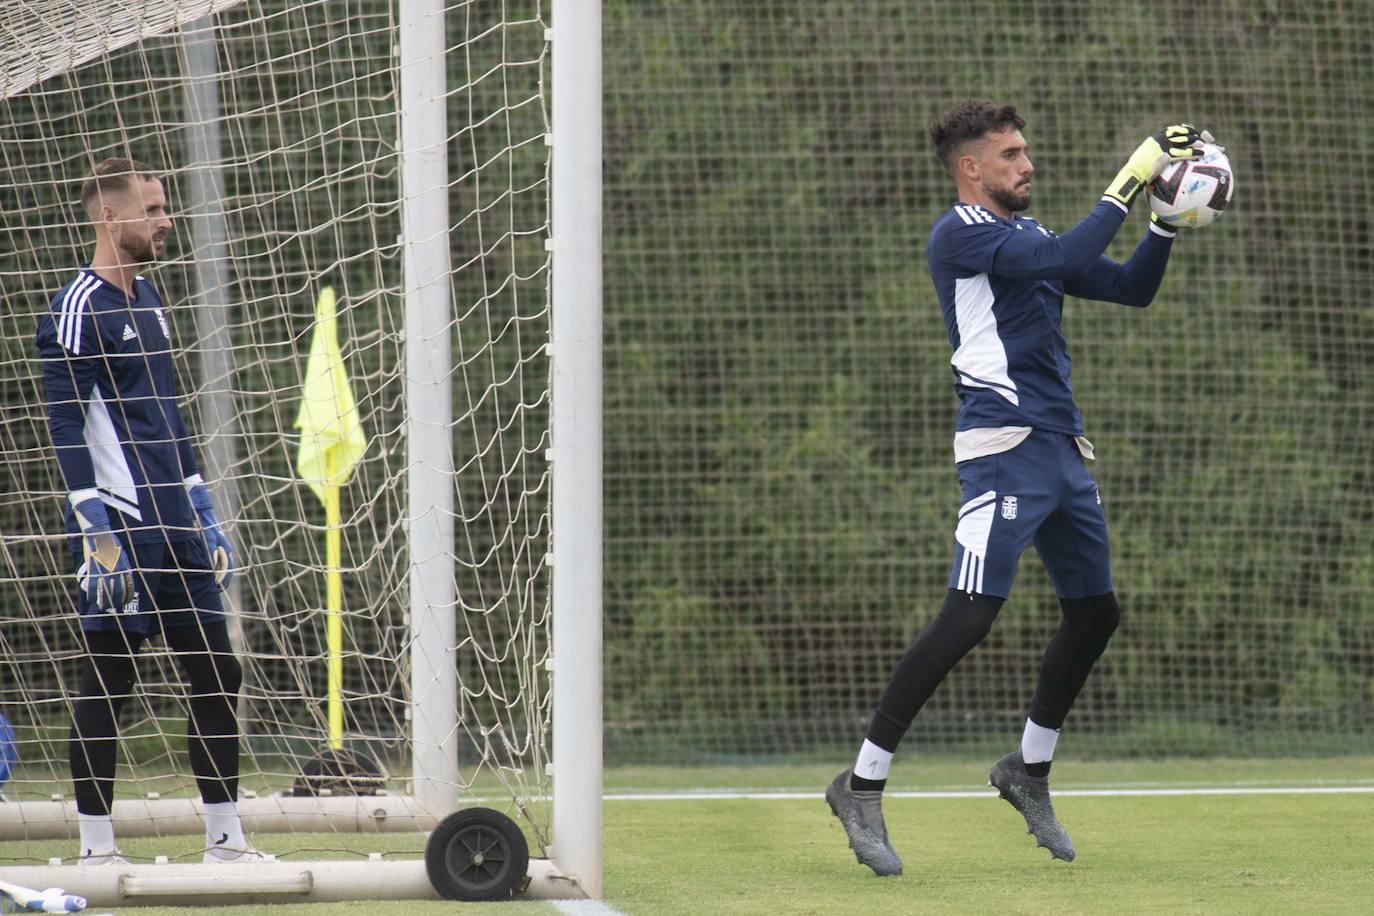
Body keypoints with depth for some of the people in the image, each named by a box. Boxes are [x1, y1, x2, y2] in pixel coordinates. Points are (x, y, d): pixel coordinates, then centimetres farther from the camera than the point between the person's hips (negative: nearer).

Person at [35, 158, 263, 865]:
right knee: (106, 679, -4)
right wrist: (95, 531, -19)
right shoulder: (78, 309, -9)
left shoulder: (147, 301, 18)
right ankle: (96, 849, 0)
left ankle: (225, 839, 11)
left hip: (173, 523, 8)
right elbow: (66, 425, -13)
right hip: (119, 524, -8)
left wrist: (202, 511, 22)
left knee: (217, 673, 6)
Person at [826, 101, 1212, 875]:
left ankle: (1030, 770, 29)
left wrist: (1169, 221, 7)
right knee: (969, 619, -16)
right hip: (1006, 448, -9)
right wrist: (1130, 183, -17)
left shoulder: (1027, 236, 19)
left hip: (1063, 449, 9)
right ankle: (862, 785, -12)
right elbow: (1063, 259, -21)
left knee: (1096, 614, 13)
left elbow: (1131, 289, 21)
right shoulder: (962, 233, -7)